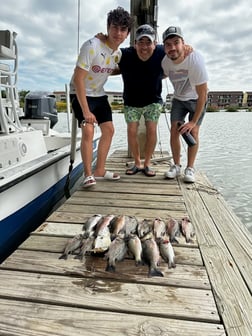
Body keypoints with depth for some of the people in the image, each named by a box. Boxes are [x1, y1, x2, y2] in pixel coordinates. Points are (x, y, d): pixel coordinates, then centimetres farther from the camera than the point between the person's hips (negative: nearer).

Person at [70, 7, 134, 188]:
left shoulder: (119, 53, 0)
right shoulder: (92, 46, -22)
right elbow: (78, 79, -25)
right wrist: (85, 111, -28)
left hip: (99, 94, 8)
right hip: (81, 94, -7)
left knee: (109, 129, 4)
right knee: (88, 130, -22)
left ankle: (99, 170, 15)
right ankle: (88, 174, -11)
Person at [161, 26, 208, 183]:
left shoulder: (195, 59, -33)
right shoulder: (165, 62, -19)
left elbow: (202, 94, -29)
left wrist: (194, 121, -27)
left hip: (197, 99, -3)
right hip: (178, 99, 4)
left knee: (193, 131, -12)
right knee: (174, 130, -6)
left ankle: (190, 168, 0)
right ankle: (176, 166, 6)